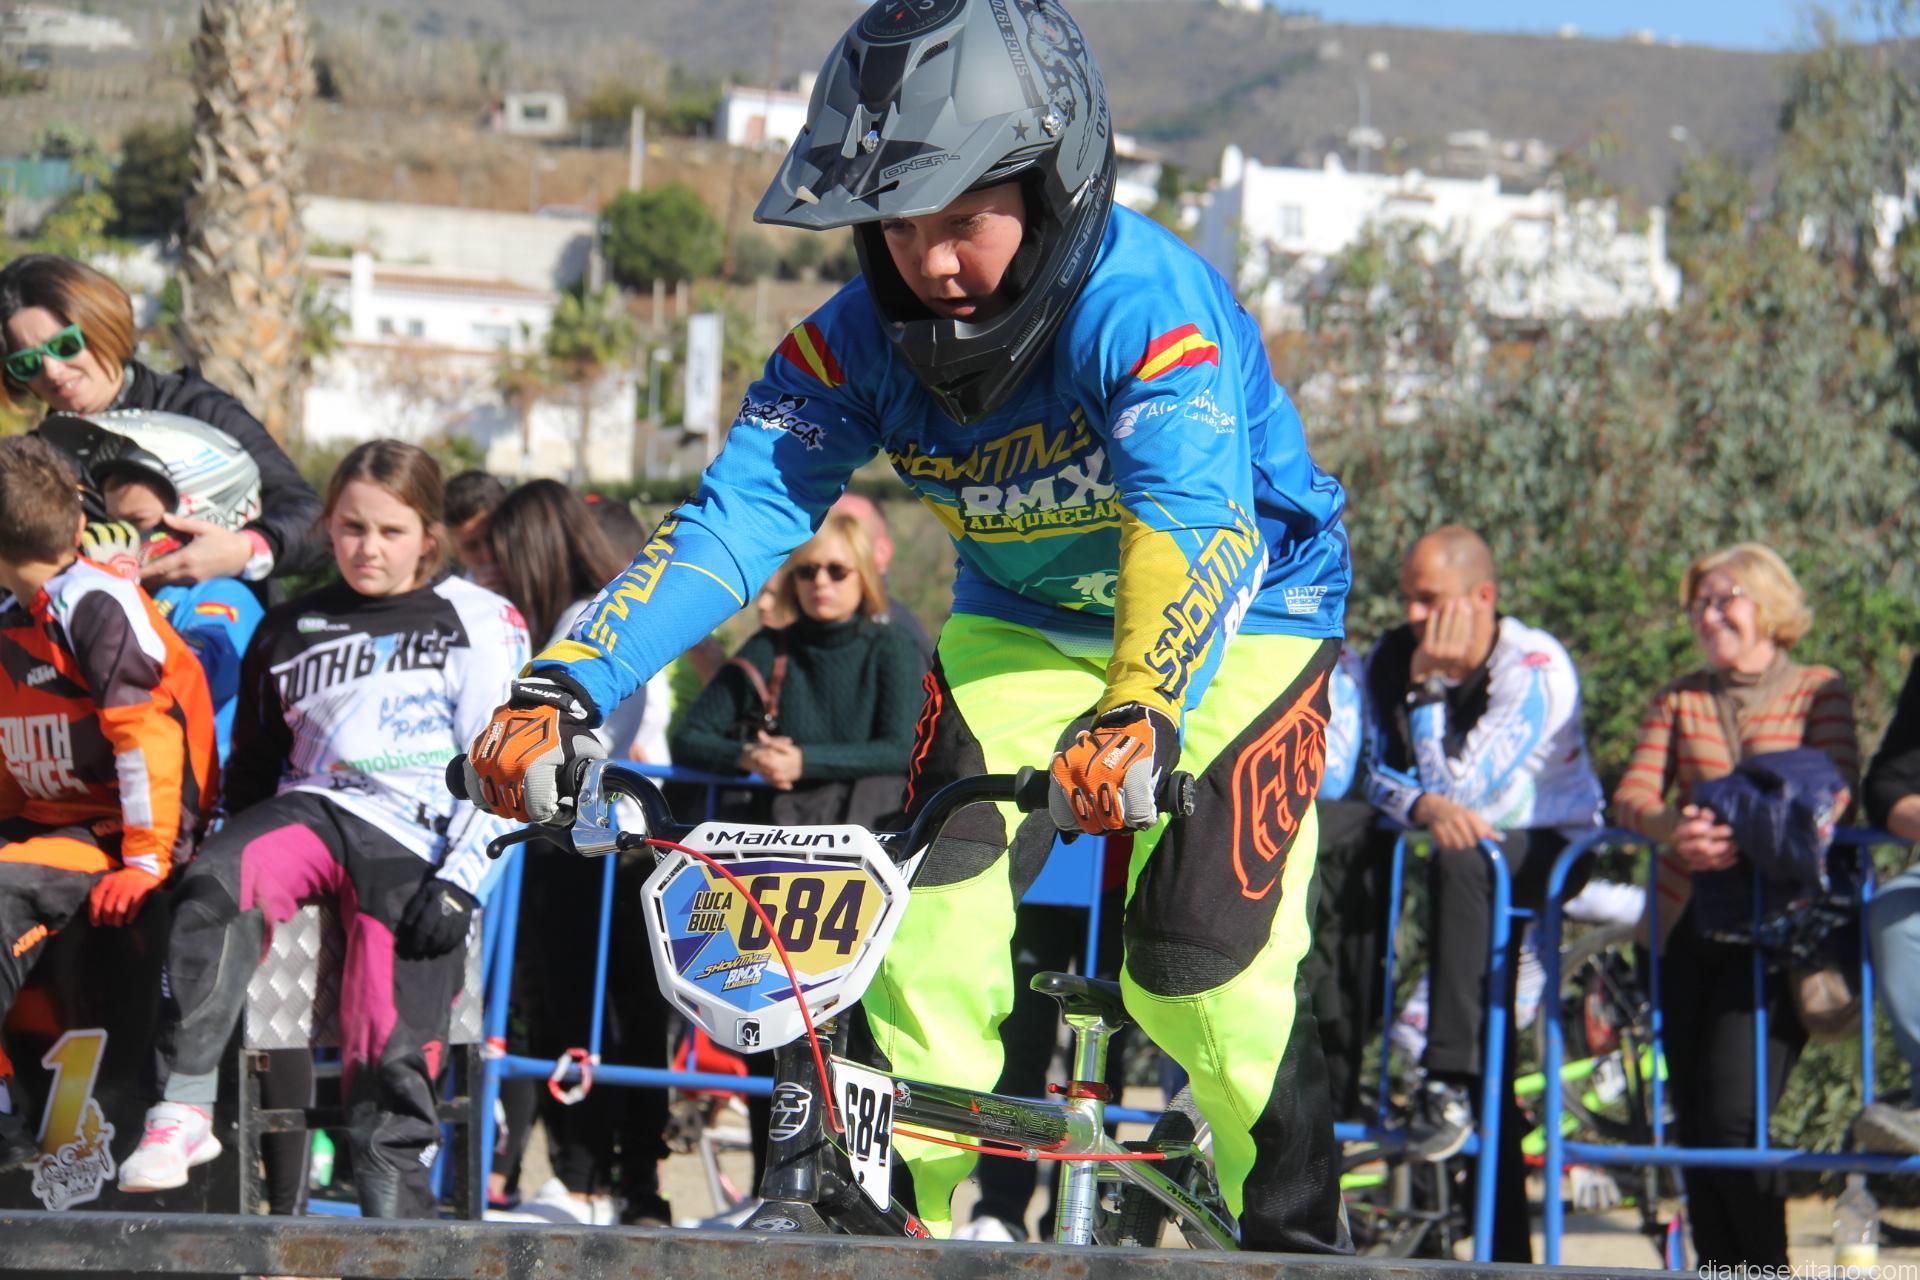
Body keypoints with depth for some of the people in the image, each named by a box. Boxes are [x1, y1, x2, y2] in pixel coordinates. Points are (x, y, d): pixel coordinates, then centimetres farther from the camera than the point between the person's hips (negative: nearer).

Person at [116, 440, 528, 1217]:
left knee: (389, 1062, -16)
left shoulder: (479, 623, 9)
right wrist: (248, 845, 10)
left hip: (415, 844, -2)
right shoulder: (291, 630, 21)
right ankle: (182, 1110, -37)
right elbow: (253, 765, 28)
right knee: (218, 883, -32)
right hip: (311, 807, 3)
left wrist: (461, 880, -11)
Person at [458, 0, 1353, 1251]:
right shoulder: (863, 340, -19)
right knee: (932, 911, -16)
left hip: (1233, 620, -4)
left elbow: (1192, 520, -49)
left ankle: (1299, 1230, 8)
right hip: (1022, 624, 4)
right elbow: (736, 519, -27)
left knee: (1203, 970, -15)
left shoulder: (1146, 304, -33)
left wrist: (1138, 719, -67)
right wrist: (565, 689, -42)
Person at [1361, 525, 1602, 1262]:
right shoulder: (1393, 660, 1)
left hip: (1550, 848, -6)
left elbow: (1463, 788, -19)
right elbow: (1381, 779, -5)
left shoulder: (1537, 669, -15)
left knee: (1462, 862, -37)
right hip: (1462, 845, 6)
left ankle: (1451, 1082, -37)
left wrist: (1430, 689, -20)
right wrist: (1427, 808, -26)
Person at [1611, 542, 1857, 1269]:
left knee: (1732, 1110, -16)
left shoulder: (1818, 693, 7)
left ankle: (1767, 1268, -5)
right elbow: (1630, 797, 4)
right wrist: (1676, 826, -20)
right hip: (1689, 921, 4)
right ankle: (1717, 1269, 8)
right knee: (1692, 1119, 0)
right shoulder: (1679, 701, 16)